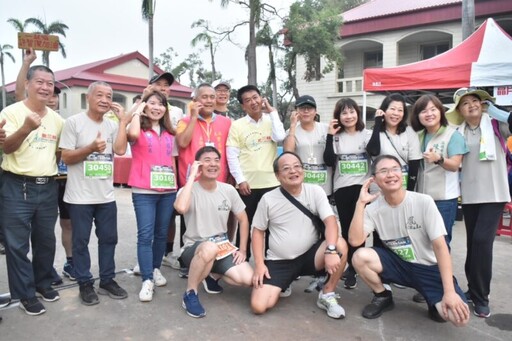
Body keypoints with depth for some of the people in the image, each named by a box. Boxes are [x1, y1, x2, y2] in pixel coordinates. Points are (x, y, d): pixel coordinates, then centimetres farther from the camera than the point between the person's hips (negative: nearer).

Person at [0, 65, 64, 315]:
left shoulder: (56, 119, 9)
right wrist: (26, 128, -33)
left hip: (48, 187, 5)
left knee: (46, 241, 14)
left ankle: (43, 282, 32)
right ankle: (25, 294, 15)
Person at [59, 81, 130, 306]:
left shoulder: (112, 125, 7)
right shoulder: (74, 122, -5)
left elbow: (120, 150, -10)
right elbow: (66, 157, -8)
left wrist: (123, 121, -8)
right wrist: (91, 148, -22)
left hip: (106, 195, 4)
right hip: (80, 196, -4)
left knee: (109, 238, 12)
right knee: (81, 241, 6)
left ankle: (107, 281, 25)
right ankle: (85, 284, 20)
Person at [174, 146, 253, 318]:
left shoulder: (228, 190, 0)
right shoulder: (190, 190, -12)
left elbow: (243, 220, 10)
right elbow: (181, 208, -36)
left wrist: (242, 250, 2)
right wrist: (192, 176, -25)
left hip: (223, 246, 5)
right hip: (194, 248, -4)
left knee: (248, 279, -18)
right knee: (210, 248, -41)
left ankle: (212, 274, 13)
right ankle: (190, 294, -15)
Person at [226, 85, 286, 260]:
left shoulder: (271, 120, 8)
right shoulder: (237, 125, 2)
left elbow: (279, 137, -12)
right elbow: (232, 155, -3)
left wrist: (272, 111, -5)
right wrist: (240, 180, -10)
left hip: (271, 182, 2)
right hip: (247, 184, -1)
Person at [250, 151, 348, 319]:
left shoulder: (315, 191, -7)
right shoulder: (268, 199, -6)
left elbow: (331, 222, -16)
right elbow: (258, 231, 2)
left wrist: (331, 250, -34)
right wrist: (259, 264, -8)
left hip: (309, 255, 0)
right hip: (279, 261, 0)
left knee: (340, 245, -29)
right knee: (258, 306, -18)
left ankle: (327, 295, -6)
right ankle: (282, 285, 18)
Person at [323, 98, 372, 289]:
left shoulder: (367, 134, 4)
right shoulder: (336, 137, 6)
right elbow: (329, 161, -7)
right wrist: (330, 136, -11)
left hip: (362, 187, -1)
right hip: (341, 188, 2)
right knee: (346, 228, 8)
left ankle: (353, 268, 13)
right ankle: (353, 267, 23)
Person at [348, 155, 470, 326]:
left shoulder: (423, 202, -18)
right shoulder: (373, 208, -10)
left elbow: (440, 246, -18)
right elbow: (354, 240, -22)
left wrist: (449, 291, -24)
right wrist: (361, 203, -25)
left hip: (429, 267, -2)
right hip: (398, 263, 3)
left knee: (458, 315, -26)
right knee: (360, 257, -25)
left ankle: (434, 301, 11)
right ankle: (383, 297, 4)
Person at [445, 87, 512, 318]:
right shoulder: (459, 133, 7)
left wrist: (492, 109, -13)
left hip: (494, 194, -3)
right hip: (469, 195, 4)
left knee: (482, 240, -13)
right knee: (473, 242, 11)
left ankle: (480, 296, 1)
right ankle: (474, 288, 26)